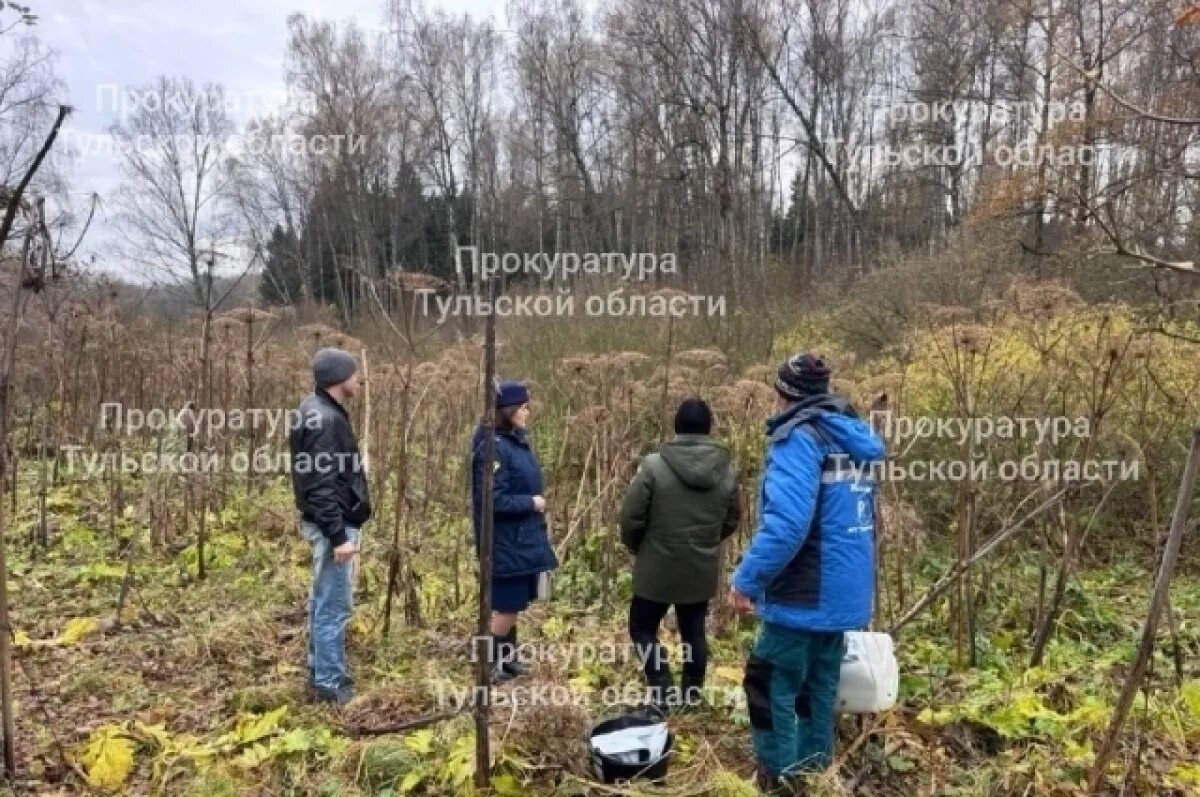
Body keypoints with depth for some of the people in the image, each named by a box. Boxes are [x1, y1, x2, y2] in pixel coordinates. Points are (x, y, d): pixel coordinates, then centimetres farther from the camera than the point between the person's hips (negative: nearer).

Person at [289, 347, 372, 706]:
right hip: (331, 524, -11)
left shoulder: (321, 411, 11)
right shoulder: (323, 419, -21)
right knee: (334, 604, -2)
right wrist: (338, 536, -24)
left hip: (330, 522, 11)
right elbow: (321, 486, -25)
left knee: (323, 601, 18)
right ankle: (329, 682, 8)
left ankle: (320, 670, 30)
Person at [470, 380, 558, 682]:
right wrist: (531, 503, -16)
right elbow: (491, 500, -24)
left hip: (522, 540, 9)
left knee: (513, 605, 18)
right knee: (507, 606, 1)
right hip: (506, 543, -9)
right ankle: (490, 665, 18)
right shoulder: (493, 447, -21)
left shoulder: (517, 441, 9)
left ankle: (507, 659, 33)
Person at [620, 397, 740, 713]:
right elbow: (731, 521, 9)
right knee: (694, 632, 17)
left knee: (642, 628, 12)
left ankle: (663, 692, 5)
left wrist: (638, 549, 8)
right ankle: (691, 696, 26)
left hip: (657, 569, -4)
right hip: (703, 571, 4)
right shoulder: (727, 471, -2)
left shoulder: (654, 465, -16)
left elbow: (630, 518, -12)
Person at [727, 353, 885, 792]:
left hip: (805, 595, -9)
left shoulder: (799, 438, -17)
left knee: (770, 687, 3)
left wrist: (746, 579, -19)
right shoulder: (854, 440, 10)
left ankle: (780, 779, 9)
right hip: (846, 592, 9)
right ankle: (812, 772, 29)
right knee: (819, 686, 18)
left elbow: (787, 522, -28)